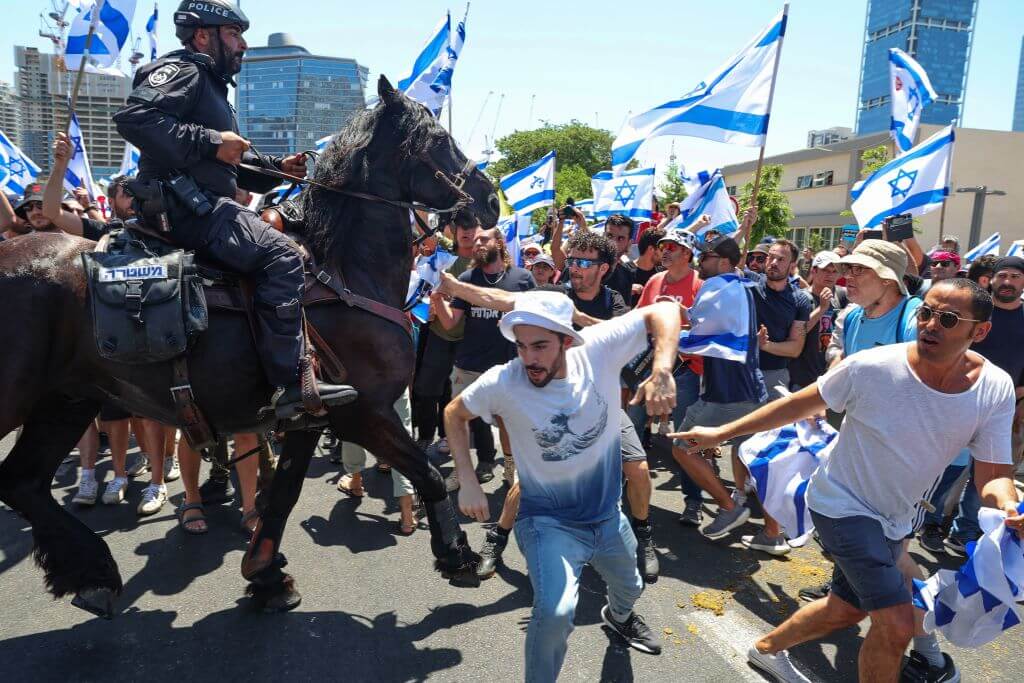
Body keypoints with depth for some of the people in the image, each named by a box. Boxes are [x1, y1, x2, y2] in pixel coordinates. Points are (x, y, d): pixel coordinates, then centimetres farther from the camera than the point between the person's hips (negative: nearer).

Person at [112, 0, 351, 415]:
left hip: (201, 205, 11)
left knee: (285, 253, 14)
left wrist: (278, 167, 15)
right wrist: (211, 142, -22)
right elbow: (134, 117, -21)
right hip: (185, 202, -11)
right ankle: (291, 384, -31)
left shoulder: (210, 86, 29)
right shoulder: (181, 71, -2)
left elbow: (235, 165, 30)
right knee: (280, 255, -26)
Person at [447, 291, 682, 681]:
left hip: (608, 514, 4)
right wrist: (468, 483, -13)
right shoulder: (503, 382, -25)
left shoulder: (598, 349, -23)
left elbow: (664, 311, -17)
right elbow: (454, 414, -7)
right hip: (549, 521, -3)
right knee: (555, 611, -28)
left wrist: (662, 372, -33)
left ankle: (619, 616, 68)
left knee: (629, 588, 29)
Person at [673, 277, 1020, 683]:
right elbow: (799, 405, -12)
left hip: (894, 519, 6)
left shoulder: (996, 389, -13)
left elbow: (994, 475, -9)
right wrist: (720, 433, -10)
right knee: (897, 625, -15)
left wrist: (1010, 506, -34)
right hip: (842, 503, -6)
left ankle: (767, 649, 47)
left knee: (847, 610, 21)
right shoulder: (871, 367, -24)